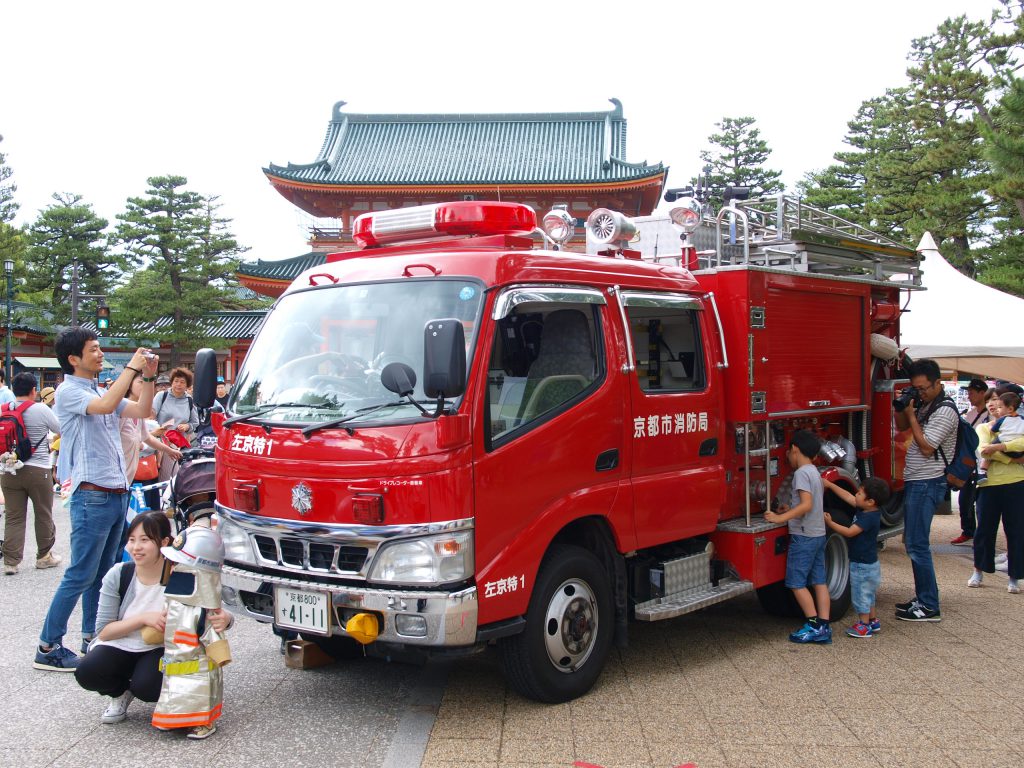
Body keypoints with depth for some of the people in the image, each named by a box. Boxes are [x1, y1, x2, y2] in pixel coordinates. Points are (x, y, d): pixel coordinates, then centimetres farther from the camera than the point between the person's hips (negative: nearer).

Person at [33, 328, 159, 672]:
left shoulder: (102, 391, 16)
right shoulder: (68, 392, -9)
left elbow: (142, 410, 15)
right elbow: (105, 405, -27)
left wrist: (149, 376, 2)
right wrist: (132, 366, -20)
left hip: (117, 495, 8)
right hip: (92, 497, -8)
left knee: (101, 573, 13)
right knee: (81, 575, -6)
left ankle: (92, 637, 22)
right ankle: (48, 647, 1)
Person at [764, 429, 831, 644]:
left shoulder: (801, 473, -15)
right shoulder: (815, 472, 14)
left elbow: (807, 505, -24)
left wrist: (781, 518, -24)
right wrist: (791, 510, 22)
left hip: (803, 536, -9)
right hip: (819, 534, 9)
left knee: (796, 583, -3)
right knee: (819, 581, 8)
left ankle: (814, 626, -3)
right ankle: (824, 627, 8)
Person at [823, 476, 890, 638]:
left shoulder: (869, 518, -26)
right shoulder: (865, 510, 0)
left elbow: (849, 532, -27)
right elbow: (847, 496, 7)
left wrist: (830, 523, -22)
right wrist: (829, 484, 7)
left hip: (863, 565, -10)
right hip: (869, 563, 10)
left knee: (861, 594, 3)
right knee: (867, 594, 21)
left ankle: (864, 626, 13)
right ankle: (873, 622, 32)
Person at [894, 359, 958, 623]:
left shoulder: (945, 410, -17)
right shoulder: (924, 404, 11)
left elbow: (926, 447, -20)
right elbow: (902, 426, 22)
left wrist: (911, 413, -15)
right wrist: (899, 407, 2)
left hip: (927, 484, -10)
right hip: (916, 482, 10)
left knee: (917, 545, -8)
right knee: (914, 543, 14)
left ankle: (929, 607, -3)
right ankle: (922, 598, 23)